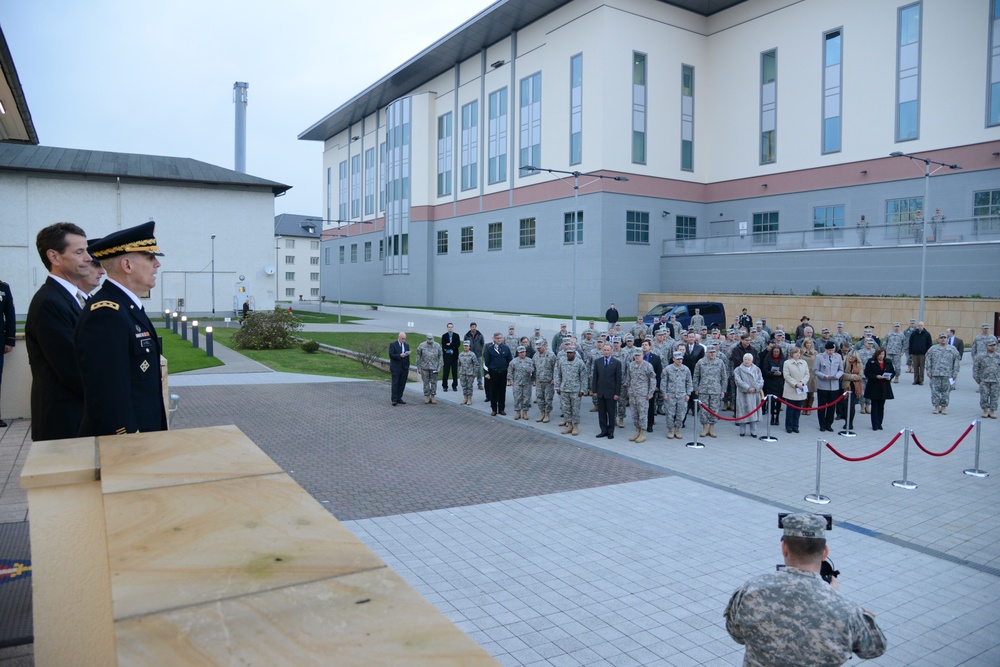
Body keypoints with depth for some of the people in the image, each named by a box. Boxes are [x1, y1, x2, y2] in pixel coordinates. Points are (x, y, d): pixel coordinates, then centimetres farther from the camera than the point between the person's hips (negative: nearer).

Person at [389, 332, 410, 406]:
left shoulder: (406, 345, 13)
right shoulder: (392, 345, -3)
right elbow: (391, 355, -13)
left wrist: (408, 367, 12)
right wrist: (399, 355, -25)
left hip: (404, 368, 5)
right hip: (395, 368, -5)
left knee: (402, 384, 5)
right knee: (395, 384, -6)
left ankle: (399, 398, 11)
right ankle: (394, 400, -6)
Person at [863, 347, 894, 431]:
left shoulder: (888, 362, 6)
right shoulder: (871, 361, -4)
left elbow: (893, 372, 12)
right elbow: (866, 373, -6)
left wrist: (890, 377, -9)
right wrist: (876, 376, -20)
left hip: (884, 388, 3)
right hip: (874, 387, -3)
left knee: (881, 406, 8)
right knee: (874, 406, 0)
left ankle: (879, 424, 16)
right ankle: (875, 425, 3)